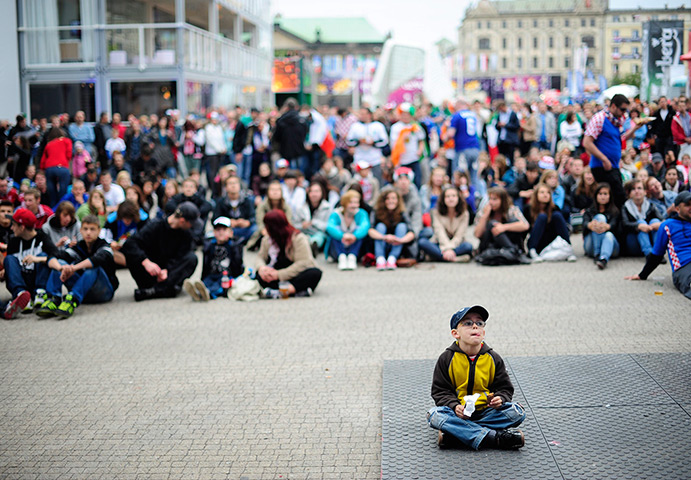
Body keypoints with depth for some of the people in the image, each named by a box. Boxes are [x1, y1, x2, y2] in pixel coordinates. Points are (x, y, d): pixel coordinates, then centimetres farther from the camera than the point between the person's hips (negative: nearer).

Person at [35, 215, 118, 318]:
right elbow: (52, 260, -9)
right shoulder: (78, 247, 7)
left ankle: (72, 300, -51)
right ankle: (53, 299, -33)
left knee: (93, 267, -33)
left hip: (104, 291, -4)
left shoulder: (104, 246, -6)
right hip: (82, 291, 4)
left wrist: (74, 268, -45)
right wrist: (61, 268, -34)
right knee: (59, 263, -12)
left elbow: (99, 259, -32)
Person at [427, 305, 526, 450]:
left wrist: (500, 399, -16)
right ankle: (495, 438, -35)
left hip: (486, 411, 2)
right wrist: (455, 406, -21)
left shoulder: (494, 359, 3)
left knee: (517, 412, -22)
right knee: (434, 414, -32)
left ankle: (454, 431, -28)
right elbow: (440, 391, -1)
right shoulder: (446, 359, -2)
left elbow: (504, 388, 8)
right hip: (459, 412, -1)